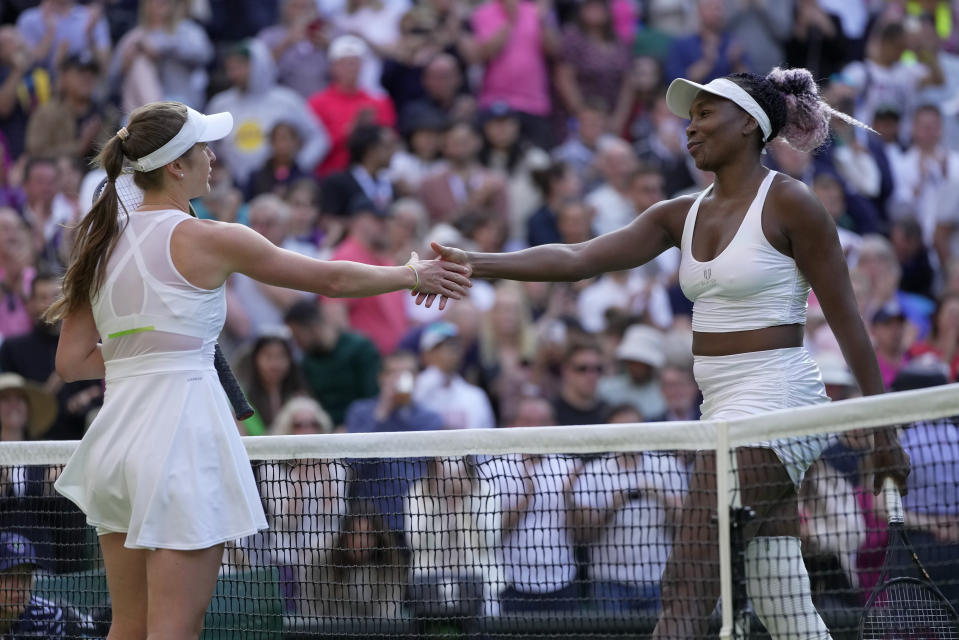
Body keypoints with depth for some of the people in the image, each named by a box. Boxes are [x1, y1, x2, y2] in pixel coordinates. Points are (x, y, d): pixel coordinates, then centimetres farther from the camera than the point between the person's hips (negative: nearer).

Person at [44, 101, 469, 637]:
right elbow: (331, 279, 2)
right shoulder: (208, 240, -7)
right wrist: (412, 275, 16)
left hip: (116, 429, 7)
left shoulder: (100, 245, 10)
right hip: (183, 426, -7)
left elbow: (72, 362, 11)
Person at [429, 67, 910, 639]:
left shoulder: (789, 203, -7)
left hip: (772, 400, -8)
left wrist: (884, 430, -5)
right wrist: (478, 264, -9)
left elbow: (847, 319, -6)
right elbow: (578, 259, 4)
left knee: (687, 590, -12)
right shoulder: (683, 215, 13)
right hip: (725, 411, 8)